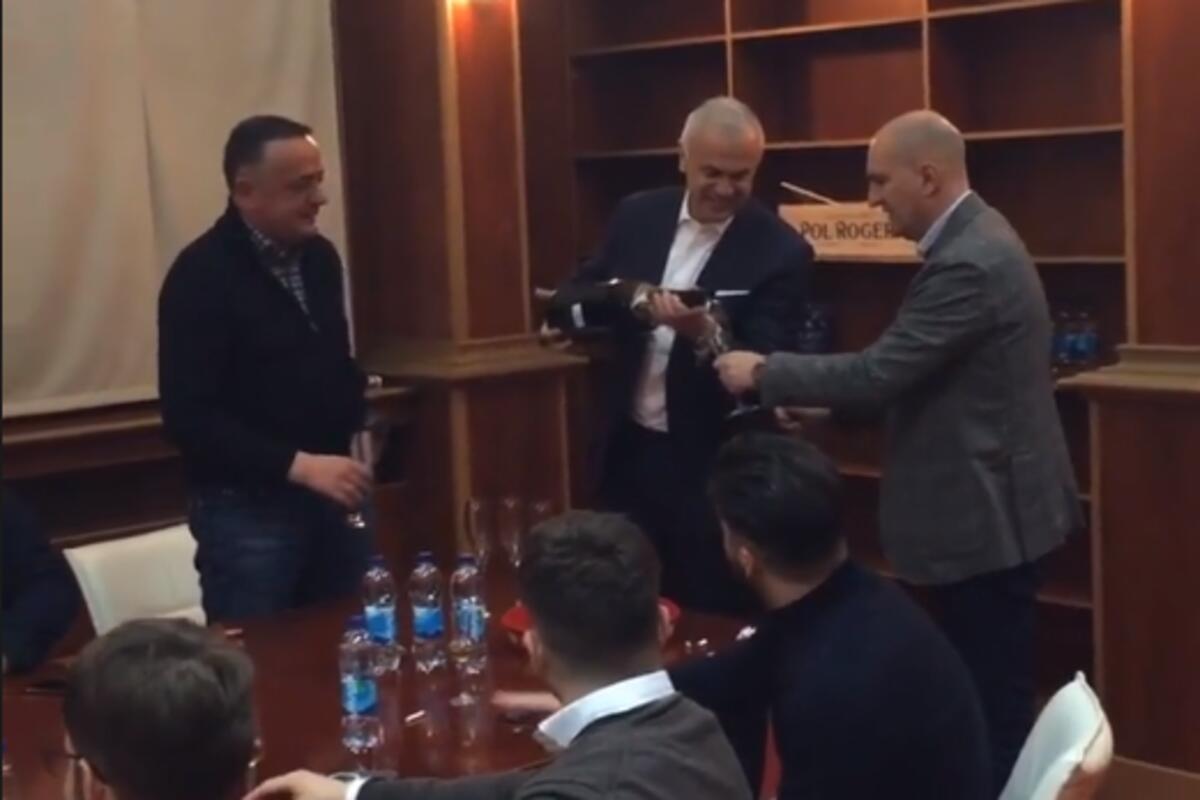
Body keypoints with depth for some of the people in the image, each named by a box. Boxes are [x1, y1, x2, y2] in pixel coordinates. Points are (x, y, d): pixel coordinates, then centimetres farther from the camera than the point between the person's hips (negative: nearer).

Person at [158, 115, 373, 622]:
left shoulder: (319, 257, 6)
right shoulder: (201, 275, -15)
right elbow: (188, 417, -20)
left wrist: (359, 426, 4)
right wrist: (297, 465, -25)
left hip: (329, 494, 7)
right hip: (247, 508, -6)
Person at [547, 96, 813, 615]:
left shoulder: (781, 252, -14)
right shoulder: (637, 216, 1)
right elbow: (588, 289, 12)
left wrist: (704, 334, -36)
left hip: (712, 470, -4)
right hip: (628, 451, 5)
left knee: (712, 620, 8)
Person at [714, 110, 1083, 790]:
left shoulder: (967, 262, -23)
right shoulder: (973, 237, 10)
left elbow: (880, 373, -25)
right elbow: (913, 374, 16)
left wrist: (764, 373, -14)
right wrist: (821, 400, 8)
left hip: (987, 512, -10)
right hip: (988, 501, 10)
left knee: (994, 699, 1)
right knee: (989, 693, 18)